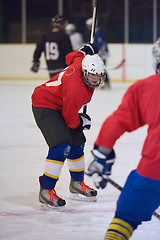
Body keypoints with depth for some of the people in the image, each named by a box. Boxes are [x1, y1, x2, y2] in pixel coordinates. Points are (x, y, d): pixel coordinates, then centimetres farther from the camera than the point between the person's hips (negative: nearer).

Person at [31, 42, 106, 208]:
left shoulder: (82, 61, -10)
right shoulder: (76, 89, -34)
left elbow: (72, 57, 16)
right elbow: (70, 120, -23)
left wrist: (86, 51, 32)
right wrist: (82, 122, -3)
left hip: (59, 106, 11)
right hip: (44, 106, -11)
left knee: (77, 142, 15)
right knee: (62, 146, -24)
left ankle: (77, 183, 34)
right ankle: (46, 191, -18)